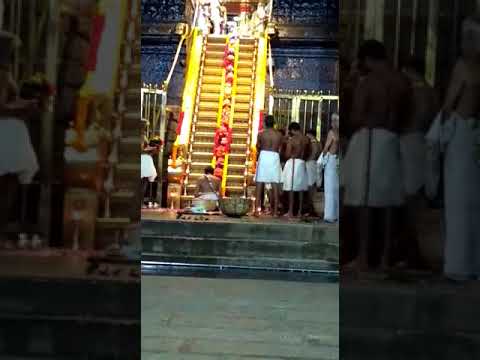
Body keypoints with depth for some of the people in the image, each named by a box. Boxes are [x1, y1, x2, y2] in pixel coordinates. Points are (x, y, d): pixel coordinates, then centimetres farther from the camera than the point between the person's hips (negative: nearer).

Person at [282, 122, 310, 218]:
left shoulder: (292, 139, -12)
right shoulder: (307, 139, 4)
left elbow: (287, 154, -12)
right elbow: (307, 153, 11)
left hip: (293, 163, -5)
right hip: (302, 163, 5)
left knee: (291, 188, -3)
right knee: (301, 188, 9)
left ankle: (290, 212, -4)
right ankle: (300, 211, 12)